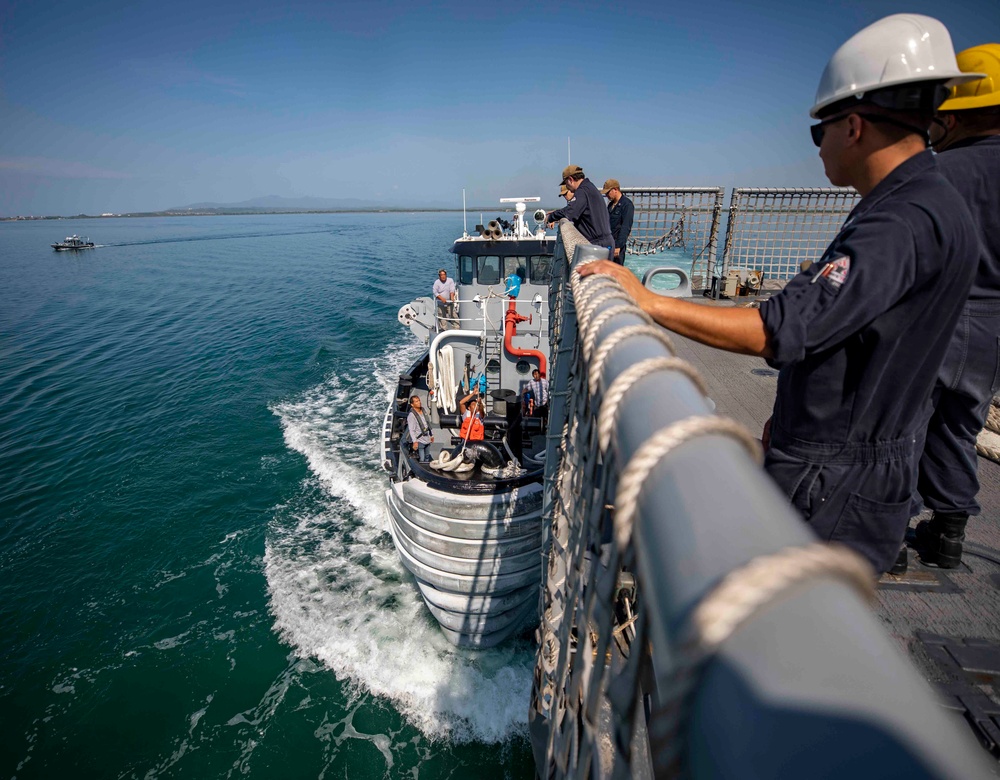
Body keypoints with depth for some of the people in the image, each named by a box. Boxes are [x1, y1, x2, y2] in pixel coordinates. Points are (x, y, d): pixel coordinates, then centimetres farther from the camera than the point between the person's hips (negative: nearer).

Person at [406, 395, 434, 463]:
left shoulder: (423, 410, 9)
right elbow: (411, 430, -18)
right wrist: (415, 442, -23)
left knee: (427, 459, 15)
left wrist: (430, 436, 21)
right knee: (422, 460, -8)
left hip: (427, 440, 8)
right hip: (419, 441, -8)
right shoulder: (411, 415, -15)